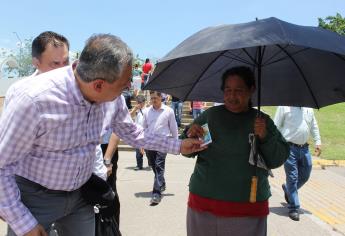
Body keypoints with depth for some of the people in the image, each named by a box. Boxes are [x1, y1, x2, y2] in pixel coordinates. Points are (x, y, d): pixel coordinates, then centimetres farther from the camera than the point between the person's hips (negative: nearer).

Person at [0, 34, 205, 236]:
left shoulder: (113, 98, -11)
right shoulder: (34, 99, -31)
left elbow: (132, 133, 9)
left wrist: (178, 146, 9)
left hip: (79, 195, 5)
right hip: (33, 197, -5)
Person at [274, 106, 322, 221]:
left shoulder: (309, 108, 11)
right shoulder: (284, 107, -6)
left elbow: (314, 126, 19)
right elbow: (276, 126, -6)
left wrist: (318, 142, 13)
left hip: (304, 148, 6)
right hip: (289, 147, -6)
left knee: (304, 176, 15)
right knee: (292, 178, -2)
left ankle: (287, 190, 42)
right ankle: (293, 208, 9)